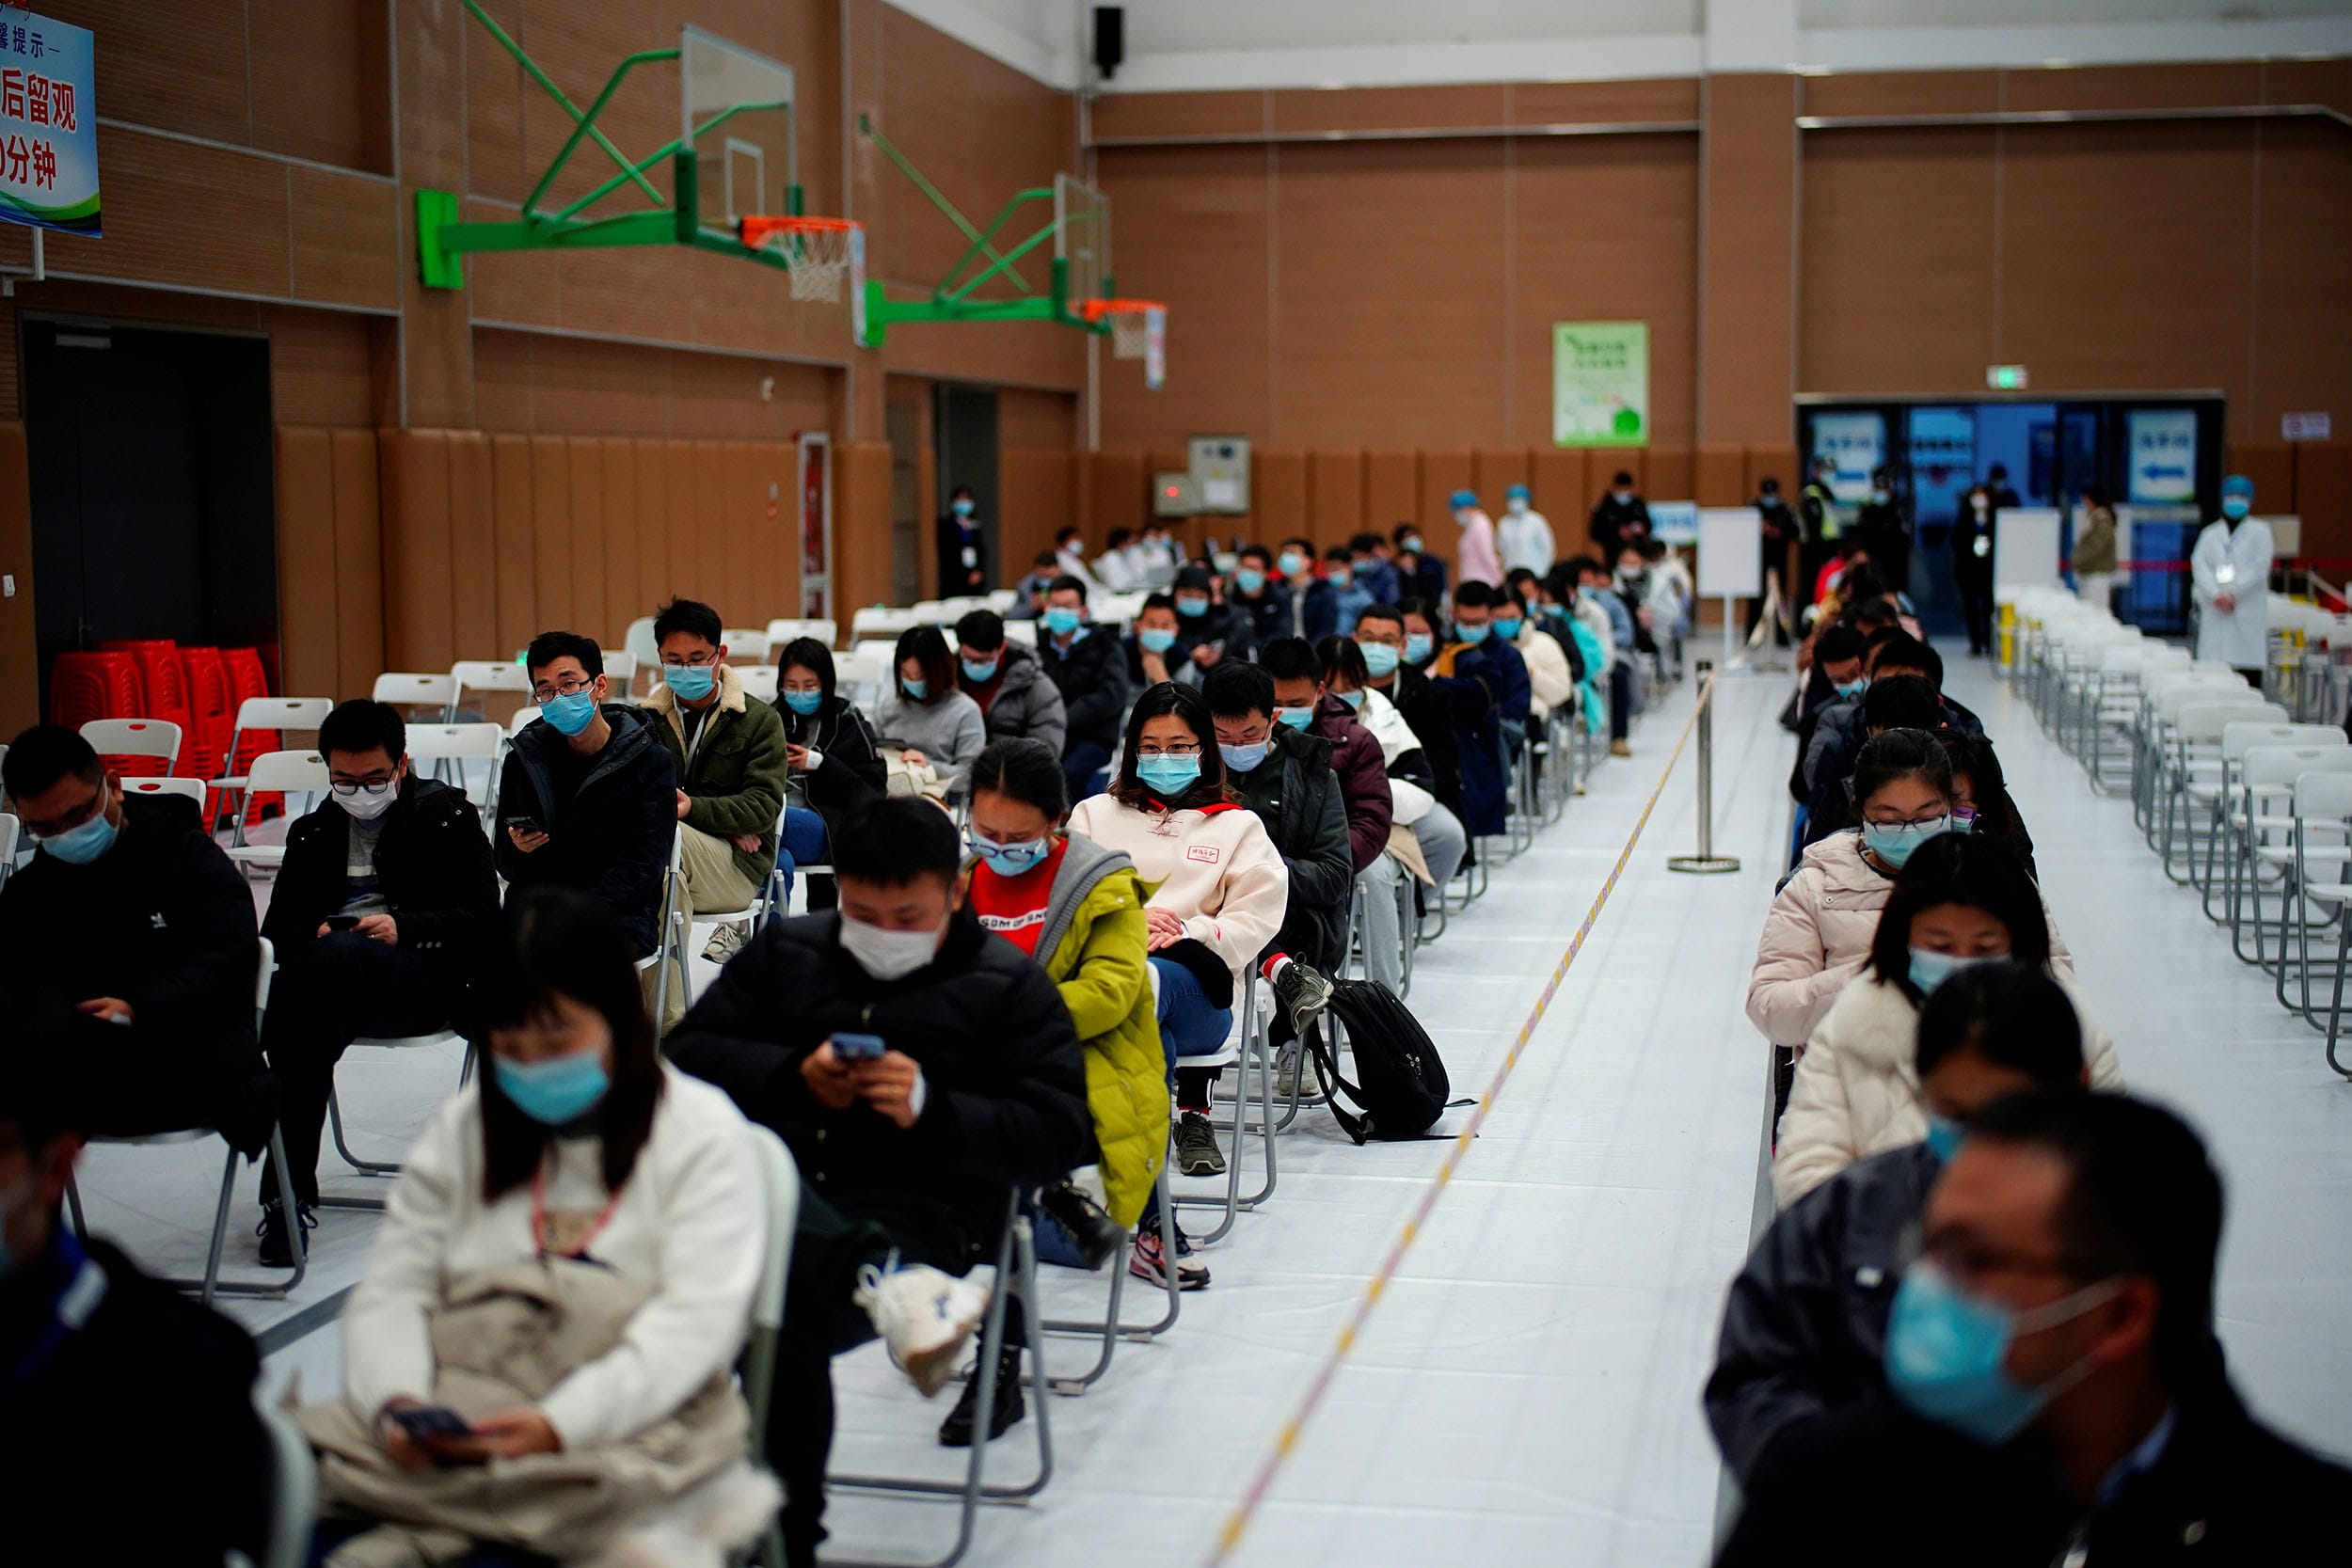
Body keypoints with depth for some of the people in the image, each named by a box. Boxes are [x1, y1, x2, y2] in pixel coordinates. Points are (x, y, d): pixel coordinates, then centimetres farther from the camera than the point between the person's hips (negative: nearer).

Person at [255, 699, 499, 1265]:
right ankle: (291, 1196, -32)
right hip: (337, 985, 3)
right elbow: (277, 928, 15)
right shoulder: (314, 831, 25)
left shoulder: (447, 815, 14)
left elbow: (484, 915, 3)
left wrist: (402, 927, -15)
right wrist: (310, 936, -11)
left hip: (427, 977, -3)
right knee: (310, 1030, -36)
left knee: (329, 960, -36)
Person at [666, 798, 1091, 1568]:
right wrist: (792, 1076, -7)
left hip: (917, 1211, -4)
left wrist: (932, 1110, -16)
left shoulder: (1009, 987, 10)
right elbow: (687, 1055, 13)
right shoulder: (784, 951, 21)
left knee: (788, 1308, -39)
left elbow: (1062, 1135, -1)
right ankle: (885, 1276, -48)